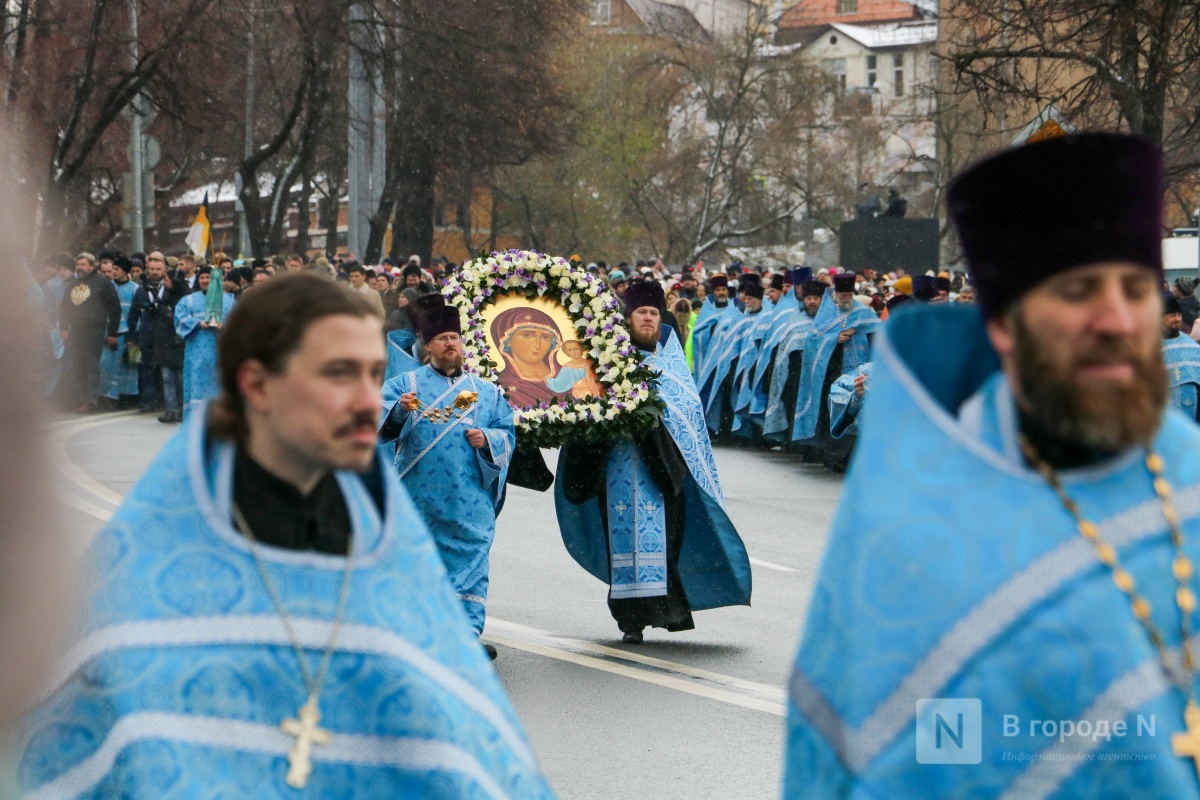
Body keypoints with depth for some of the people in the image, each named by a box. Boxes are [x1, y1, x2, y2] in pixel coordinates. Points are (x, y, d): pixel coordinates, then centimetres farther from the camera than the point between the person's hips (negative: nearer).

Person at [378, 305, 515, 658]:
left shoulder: (486, 391, 18)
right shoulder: (406, 384, 11)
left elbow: (507, 434, 14)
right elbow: (377, 418, -5)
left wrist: (487, 439, -8)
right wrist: (399, 409, -26)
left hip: (469, 498, 1)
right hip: (418, 494, -1)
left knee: (471, 559, -7)